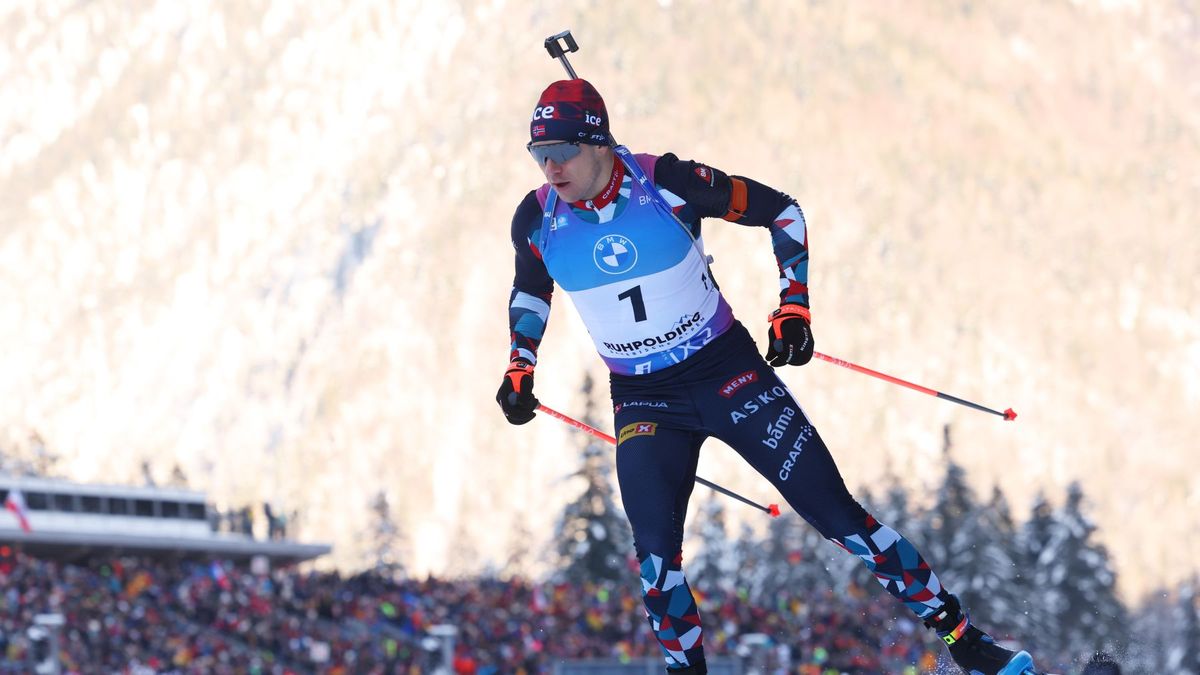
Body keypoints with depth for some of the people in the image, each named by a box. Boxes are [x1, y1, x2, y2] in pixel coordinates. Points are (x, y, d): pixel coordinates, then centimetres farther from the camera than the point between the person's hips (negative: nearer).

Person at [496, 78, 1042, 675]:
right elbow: (530, 290, 16)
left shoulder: (666, 183, -20)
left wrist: (794, 306, -10)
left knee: (836, 513, -3)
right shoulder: (538, 221, -9)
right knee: (654, 549, -17)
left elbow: (781, 211, -6)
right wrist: (519, 368, 7)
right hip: (642, 401, 3)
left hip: (728, 372, -3)